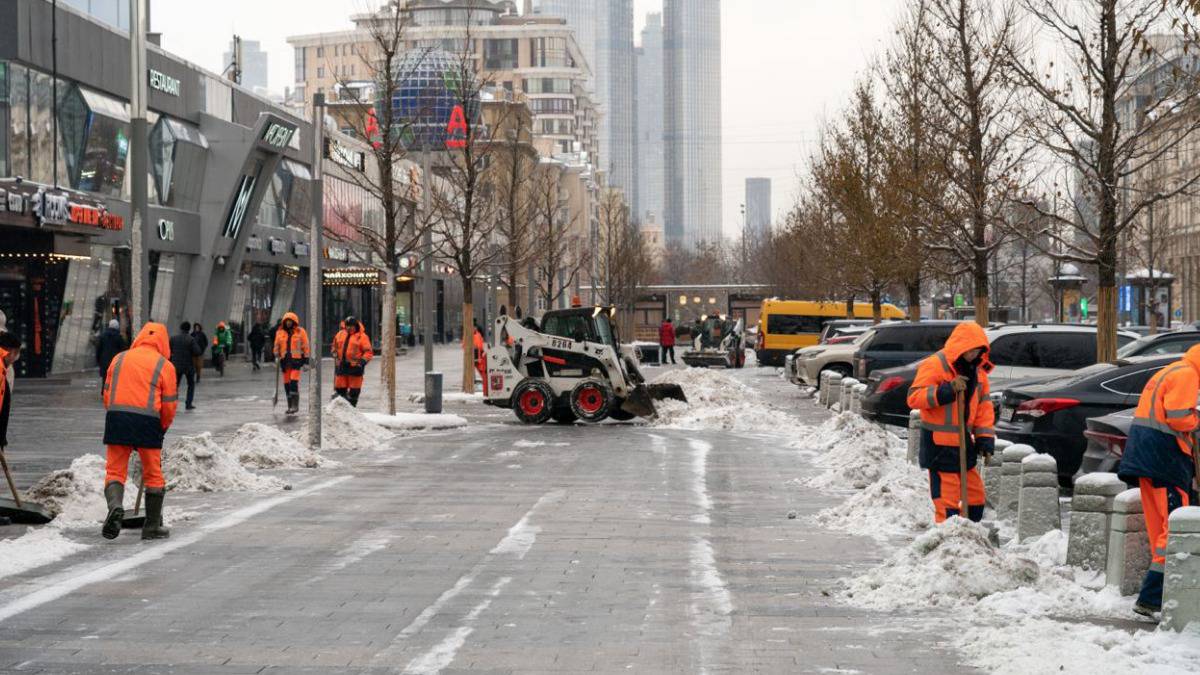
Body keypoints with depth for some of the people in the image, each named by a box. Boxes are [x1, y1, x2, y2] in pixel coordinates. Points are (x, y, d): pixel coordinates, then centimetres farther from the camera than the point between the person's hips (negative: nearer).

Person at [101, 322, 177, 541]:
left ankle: (115, 505, -23)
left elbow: (107, 393, 14)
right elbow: (169, 404, 3)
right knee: (153, 474, 10)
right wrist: (162, 428, 20)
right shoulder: (164, 365, 6)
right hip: (148, 420, -2)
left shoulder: (120, 358, 15)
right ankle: (152, 527, 15)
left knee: (114, 470, 6)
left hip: (116, 416, 2)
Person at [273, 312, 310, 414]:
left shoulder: (300, 332, 1)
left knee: (294, 382, -15)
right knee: (287, 383, 5)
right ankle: (290, 406, 13)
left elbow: (305, 346, 2)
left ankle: (295, 405, -12)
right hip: (285, 360, 4)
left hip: (296, 360, -4)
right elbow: (277, 347, 17)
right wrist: (277, 356, 9)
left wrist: (306, 360, -2)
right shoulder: (280, 333, 10)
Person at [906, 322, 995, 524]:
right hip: (940, 444, -8)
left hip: (964, 441, 8)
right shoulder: (935, 365, -12)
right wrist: (946, 391, -28)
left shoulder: (977, 370, 12)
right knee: (946, 498, -9)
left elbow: (984, 405, 16)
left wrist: (985, 437, 6)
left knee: (976, 495, 12)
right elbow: (914, 397, -17)